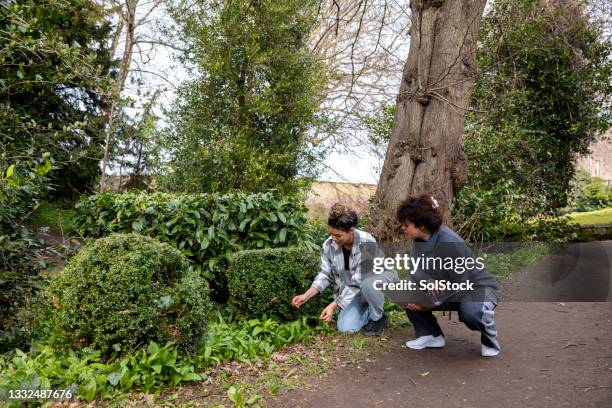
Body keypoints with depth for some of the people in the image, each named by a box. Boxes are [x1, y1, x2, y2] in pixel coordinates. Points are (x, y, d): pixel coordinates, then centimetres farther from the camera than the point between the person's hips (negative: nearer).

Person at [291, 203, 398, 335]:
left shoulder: (366, 244, -33)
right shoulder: (329, 245, -17)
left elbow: (358, 282, -33)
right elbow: (325, 274, -6)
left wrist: (334, 305, -36)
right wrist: (306, 296, -20)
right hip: (355, 290, 4)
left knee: (368, 284, -41)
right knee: (345, 328, -15)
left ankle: (378, 318, -9)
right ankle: (370, 309, 15)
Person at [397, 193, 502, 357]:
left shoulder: (450, 243, -32)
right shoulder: (419, 240, -10)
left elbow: (461, 283, -28)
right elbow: (415, 270, -8)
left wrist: (433, 302, -29)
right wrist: (427, 281, -30)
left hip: (478, 287, -7)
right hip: (446, 289, 7)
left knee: (471, 311, -40)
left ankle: (490, 341, -4)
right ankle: (431, 335, 6)